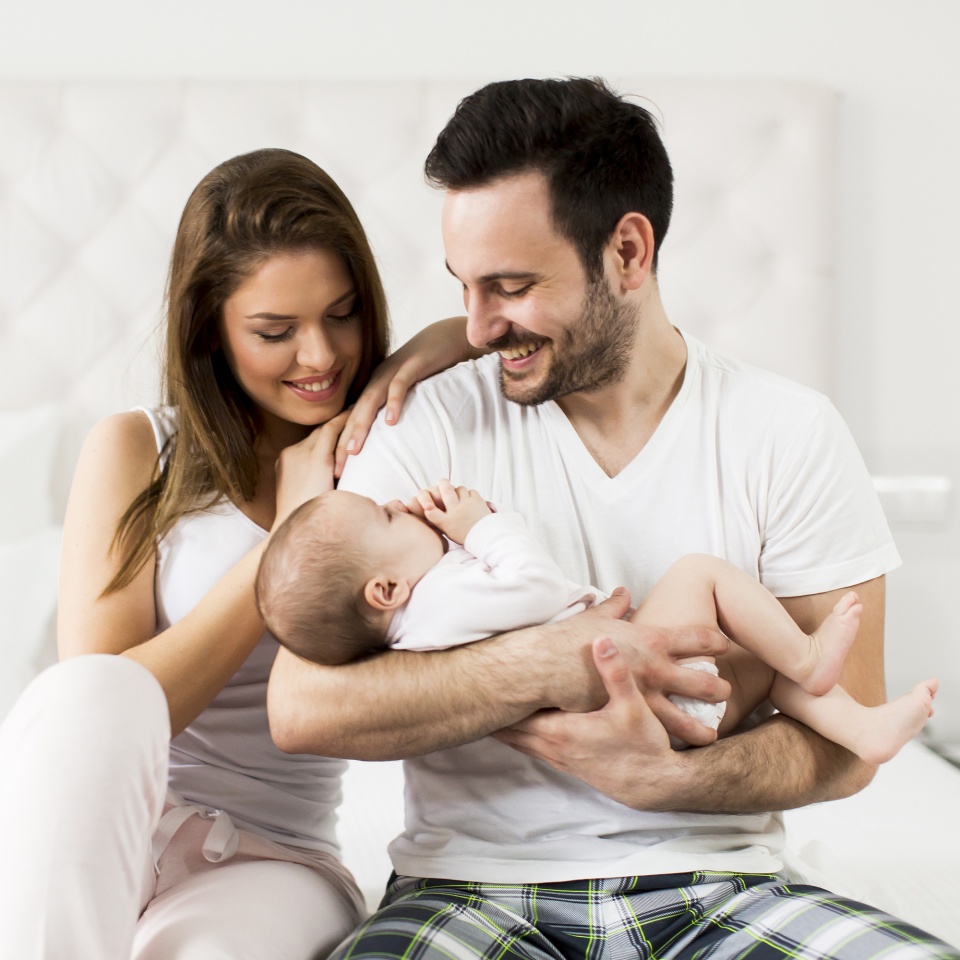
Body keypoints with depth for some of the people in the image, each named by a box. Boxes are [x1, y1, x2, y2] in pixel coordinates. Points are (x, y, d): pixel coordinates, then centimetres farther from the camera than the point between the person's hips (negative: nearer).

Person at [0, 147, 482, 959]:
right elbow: (97, 709, -6)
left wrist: (446, 341, -5)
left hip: (275, 865, -1)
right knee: (92, 695, -36)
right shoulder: (135, 453, 5)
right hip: (99, 845, 1)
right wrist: (288, 543, -10)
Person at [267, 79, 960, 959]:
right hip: (477, 881, 0)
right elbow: (302, 706, -10)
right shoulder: (432, 426, -1)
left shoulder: (789, 434, 1)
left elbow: (844, 741, 0)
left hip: (715, 884, 1)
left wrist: (658, 778, -18)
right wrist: (546, 667, -20)